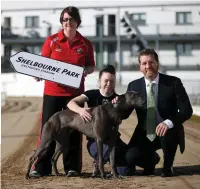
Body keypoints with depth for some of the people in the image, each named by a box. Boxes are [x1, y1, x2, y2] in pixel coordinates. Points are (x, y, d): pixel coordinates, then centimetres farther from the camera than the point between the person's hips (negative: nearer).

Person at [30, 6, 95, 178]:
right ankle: (42, 168, 4)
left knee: (73, 129, 3)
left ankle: (72, 167, 12)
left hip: (75, 92, 1)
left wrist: (85, 71, -10)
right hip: (52, 91, -1)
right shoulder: (51, 41, 2)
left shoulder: (85, 44, 5)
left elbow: (91, 67, 11)